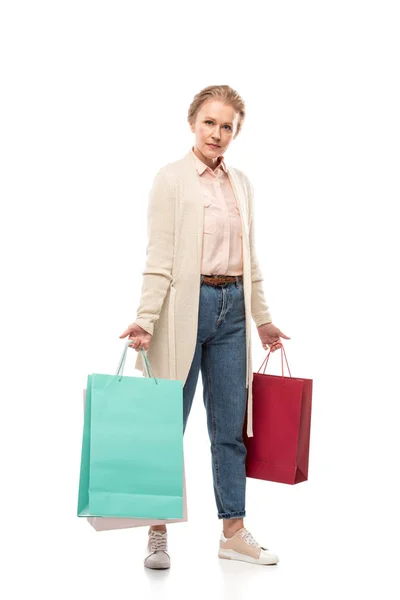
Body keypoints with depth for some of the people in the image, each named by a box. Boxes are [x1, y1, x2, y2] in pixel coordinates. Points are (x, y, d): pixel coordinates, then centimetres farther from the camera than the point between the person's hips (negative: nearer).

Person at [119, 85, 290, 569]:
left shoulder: (240, 183, 13)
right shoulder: (171, 178, -4)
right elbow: (159, 258, -11)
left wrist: (262, 318, 19)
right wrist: (145, 320, -20)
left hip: (233, 309, 6)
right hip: (186, 306, -5)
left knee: (230, 427, 8)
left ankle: (233, 533, 17)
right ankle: (158, 533, 16)